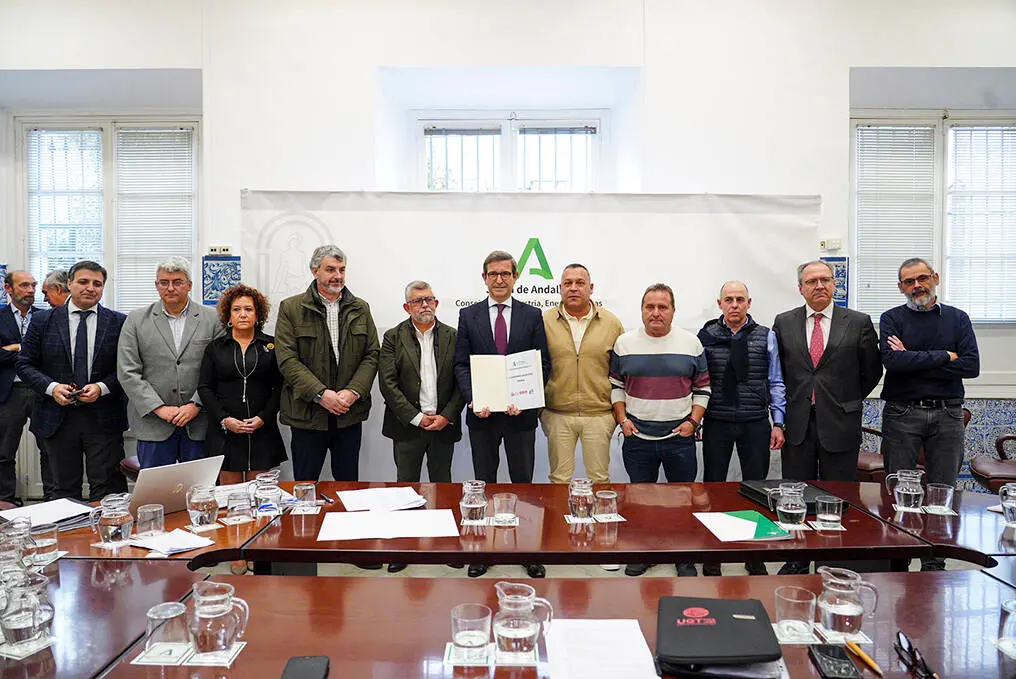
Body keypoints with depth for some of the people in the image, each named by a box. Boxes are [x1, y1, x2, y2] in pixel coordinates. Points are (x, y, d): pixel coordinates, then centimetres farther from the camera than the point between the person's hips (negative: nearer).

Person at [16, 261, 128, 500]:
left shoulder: (118, 323, 2)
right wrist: (51, 387, -10)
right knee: (64, 490, 12)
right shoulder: (43, 321, 5)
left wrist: (102, 387, -13)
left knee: (107, 489, -1)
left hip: (104, 418, -1)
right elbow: (25, 364, 6)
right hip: (57, 417, 2)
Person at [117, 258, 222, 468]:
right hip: (154, 425, 1)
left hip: (199, 423, 0)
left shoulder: (212, 320, 4)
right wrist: (159, 408, -8)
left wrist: (196, 405, -10)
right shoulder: (137, 320, 6)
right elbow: (127, 373, 0)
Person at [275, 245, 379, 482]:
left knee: (348, 482, 13)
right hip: (307, 413, -2)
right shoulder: (291, 308, -1)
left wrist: (353, 391, -10)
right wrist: (321, 394, -18)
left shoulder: (360, 309, 9)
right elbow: (287, 359, -9)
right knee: (305, 483, 8)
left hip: (350, 413, 3)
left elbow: (372, 355, 5)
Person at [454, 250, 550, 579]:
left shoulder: (532, 315, 4)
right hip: (482, 413, 1)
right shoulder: (468, 315, 5)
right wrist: (473, 399, -14)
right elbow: (461, 364, 2)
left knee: (523, 481, 9)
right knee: (484, 483, 12)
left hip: (520, 412, 0)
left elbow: (543, 363, 0)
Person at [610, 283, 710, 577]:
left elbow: (702, 387, 6)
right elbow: (616, 385, 8)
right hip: (637, 438, 1)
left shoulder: (691, 343, 1)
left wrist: (693, 421, -5)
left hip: (680, 438, 0)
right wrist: (622, 418, -2)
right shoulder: (625, 343, 2)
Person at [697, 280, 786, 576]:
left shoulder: (766, 337, 3)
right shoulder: (706, 336, 0)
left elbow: (776, 383, 5)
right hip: (717, 423, -1)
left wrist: (778, 423, 1)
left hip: (755, 424, 1)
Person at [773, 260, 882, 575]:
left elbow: (871, 371, 8)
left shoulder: (858, 322, 0)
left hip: (839, 424, -1)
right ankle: (797, 560, 22)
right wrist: (789, 404, 9)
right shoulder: (783, 322, 4)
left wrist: (848, 402, 10)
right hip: (797, 423, 2)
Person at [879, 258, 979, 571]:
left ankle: (934, 563, 18)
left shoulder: (957, 318, 9)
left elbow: (971, 366, -4)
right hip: (902, 413, -2)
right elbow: (892, 360, -15)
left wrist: (913, 360, -10)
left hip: (947, 413, 2)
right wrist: (944, 356, -9)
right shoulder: (892, 318, 3)